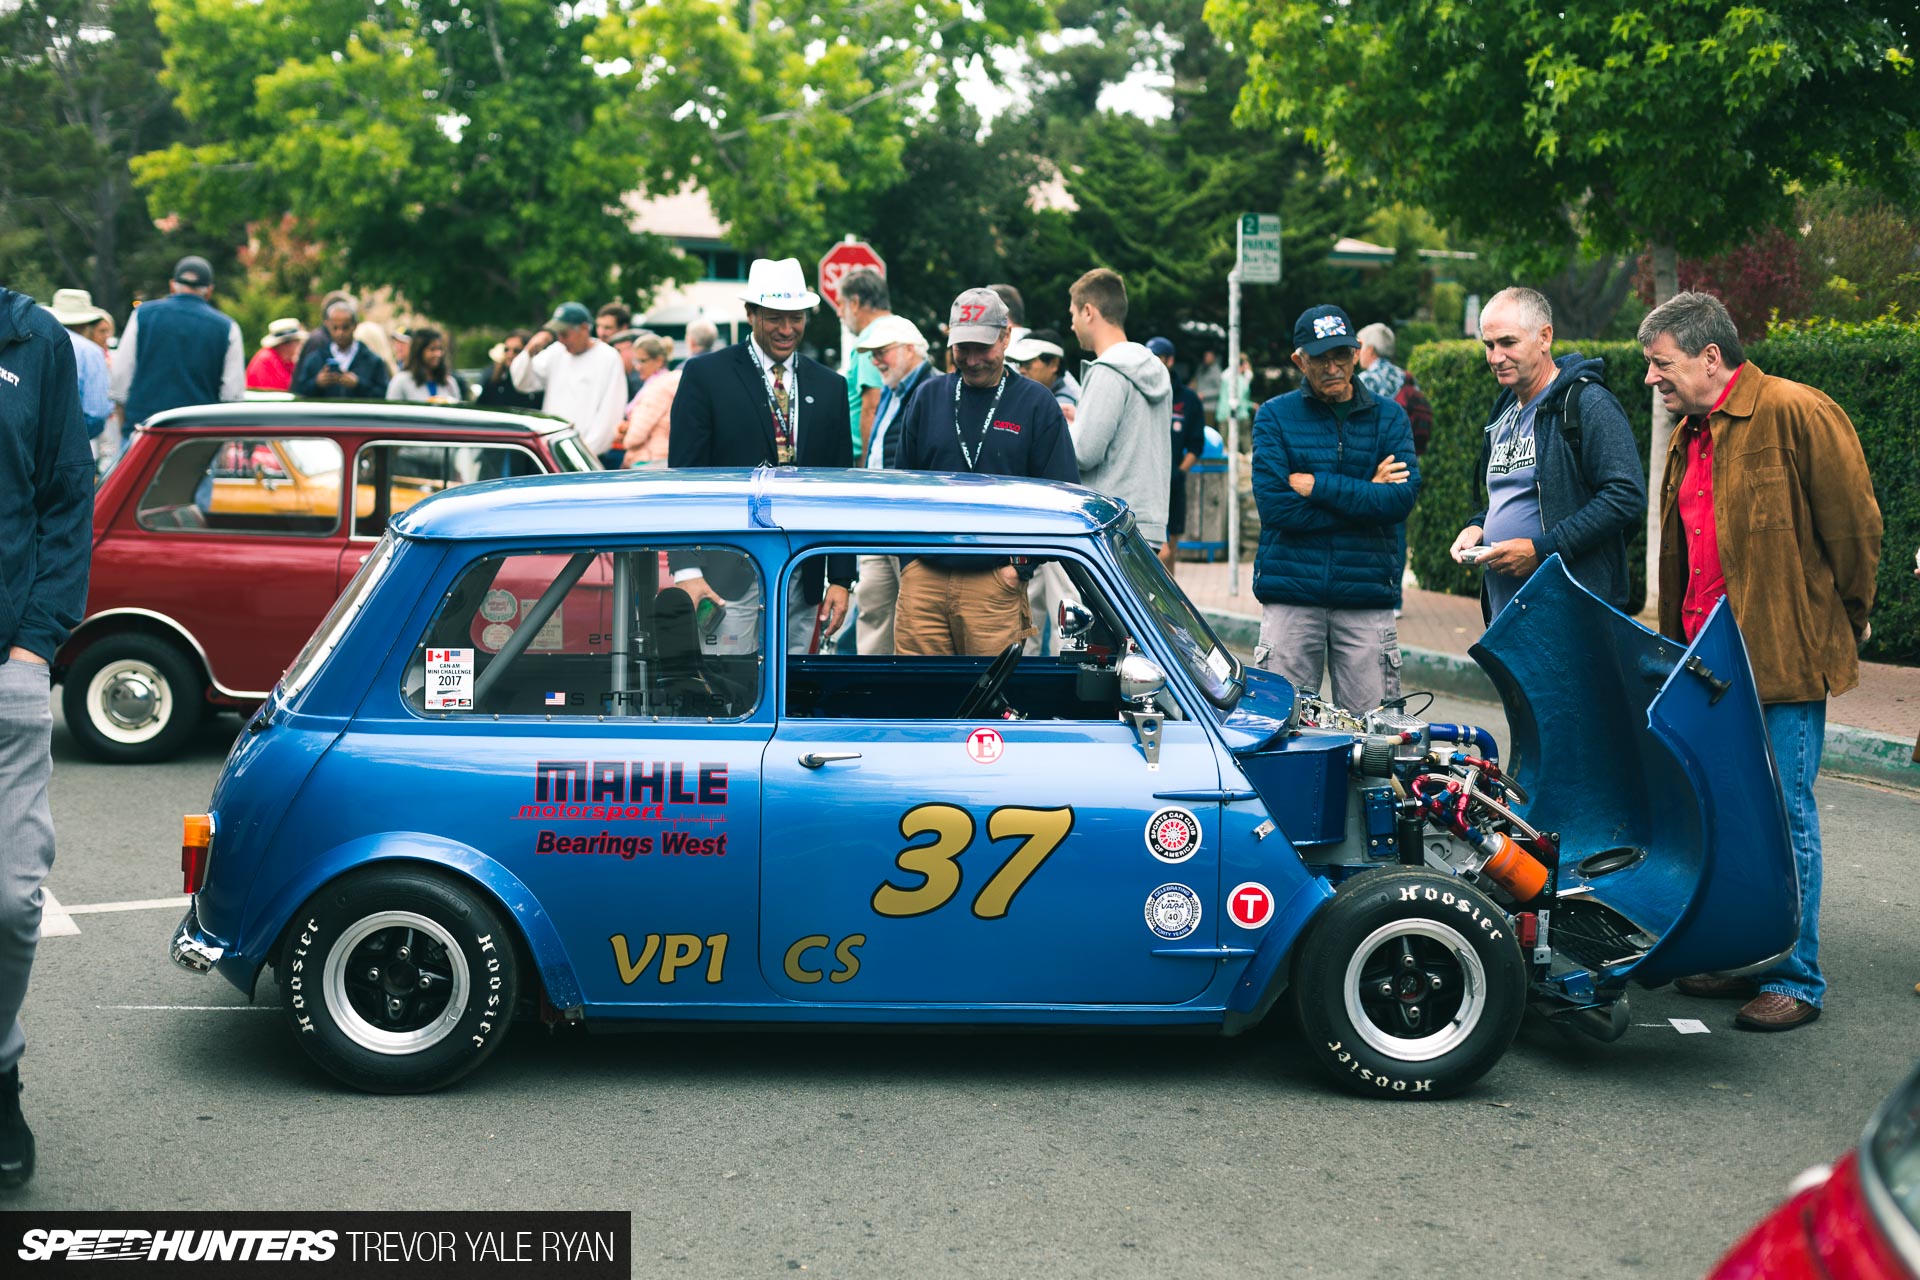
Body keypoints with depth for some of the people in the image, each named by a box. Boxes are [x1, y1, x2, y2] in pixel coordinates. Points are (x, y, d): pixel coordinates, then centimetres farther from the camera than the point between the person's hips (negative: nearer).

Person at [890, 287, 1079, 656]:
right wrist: (908, 559, 7)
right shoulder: (928, 396, 12)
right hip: (922, 580, 3)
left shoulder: (1037, 403, 3)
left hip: (996, 582, -2)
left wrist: (1020, 567, -6)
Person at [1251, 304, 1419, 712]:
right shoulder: (1274, 416, 5)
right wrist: (1366, 496, -6)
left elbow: (1402, 498, -6)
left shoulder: (1388, 417, 10)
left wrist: (1317, 486, -10)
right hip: (1290, 592, -1)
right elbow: (1274, 506, -9)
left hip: (1366, 595, 1)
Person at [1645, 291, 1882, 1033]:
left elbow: (1854, 525, -8)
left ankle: (1795, 979, 7)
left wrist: (1845, 624, 2)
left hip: (1785, 660, -8)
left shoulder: (1797, 414, -11)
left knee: (1784, 816, -2)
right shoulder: (1688, 437, 16)